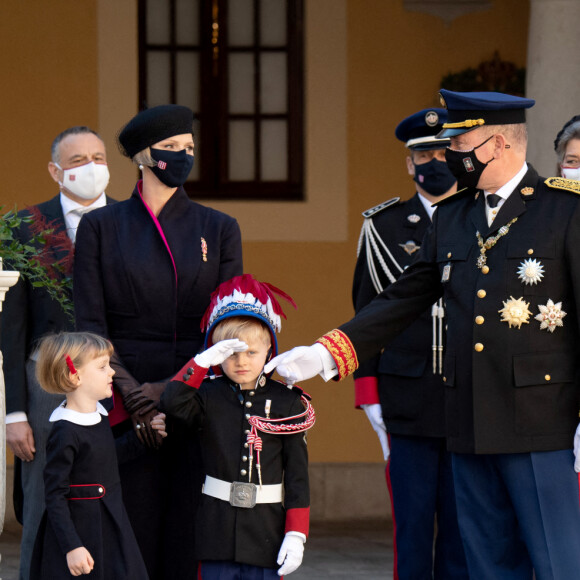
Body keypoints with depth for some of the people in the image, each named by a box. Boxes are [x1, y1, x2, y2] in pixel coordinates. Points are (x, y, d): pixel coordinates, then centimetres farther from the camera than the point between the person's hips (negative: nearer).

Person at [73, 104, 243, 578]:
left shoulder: (219, 229, 9)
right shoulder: (101, 227, 7)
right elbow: (90, 322, 0)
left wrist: (169, 389, -11)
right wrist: (132, 393, -12)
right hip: (126, 411, -1)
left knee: (191, 539, -3)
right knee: (133, 535, -3)